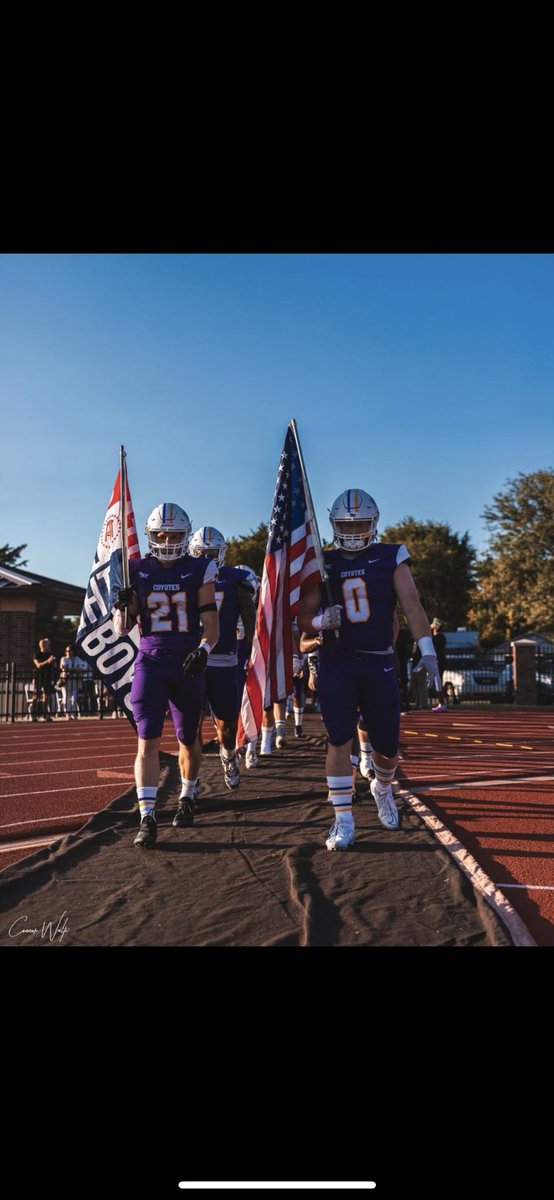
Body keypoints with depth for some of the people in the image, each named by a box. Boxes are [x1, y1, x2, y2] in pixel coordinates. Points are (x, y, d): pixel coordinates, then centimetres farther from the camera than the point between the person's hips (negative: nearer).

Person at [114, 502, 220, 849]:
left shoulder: (200, 571, 0)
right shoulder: (137, 572, 4)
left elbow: (212, 624, -3)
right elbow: (123, 628, 7)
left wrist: (203, 650, -22)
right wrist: (123, 604, -14)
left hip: (188, 666, 0)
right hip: (150, 664, 0)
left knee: (188, 741, 12)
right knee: (148, 740, -9)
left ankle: (187, 799, 36)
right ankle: (147, 818, -4)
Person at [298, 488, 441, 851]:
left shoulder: (391, 557, 2)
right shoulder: (323, 564, 4)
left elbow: (411, 605, -7)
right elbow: (304, 619, 4)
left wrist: (427, 651, -18)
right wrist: (322, 620, -19)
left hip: (379, 664, 1)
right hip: (337, 664, 0)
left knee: (387, 747, 9)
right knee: (339, 741, -6)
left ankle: (382, 789, 42)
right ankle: (344, 821, 6)